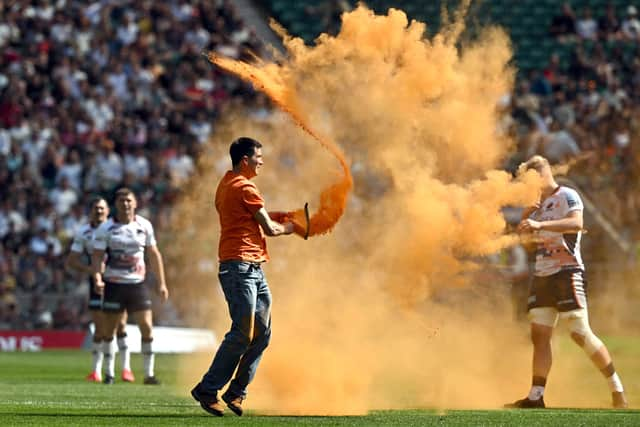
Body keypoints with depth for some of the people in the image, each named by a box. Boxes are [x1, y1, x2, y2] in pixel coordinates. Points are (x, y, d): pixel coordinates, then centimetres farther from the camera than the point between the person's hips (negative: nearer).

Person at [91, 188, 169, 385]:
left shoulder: (144, 226, 4)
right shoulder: (106, 228, -4)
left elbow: (154, 255, 12)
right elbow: (97, 256, -5)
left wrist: (161, 283, 9)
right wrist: (97, 278, -22)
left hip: (137, 284, 2)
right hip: (114, 285, -2)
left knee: (147, 327, -5)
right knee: (109, 330, 3)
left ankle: (149, 374, 2)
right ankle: (109, 373, 14)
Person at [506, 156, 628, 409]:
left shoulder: (567, 196, -6)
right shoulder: (539, 203, 18)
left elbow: (576, 223, -26)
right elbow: (523, 232, 22)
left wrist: (540, 224, -35)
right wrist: (526, 216, 2)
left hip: (567, 273, -8)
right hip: (542, 275, 8)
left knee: (581, 333, -12)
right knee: (540, 335, 2)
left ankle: (617, 388, -4)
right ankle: (536, 396, 2)